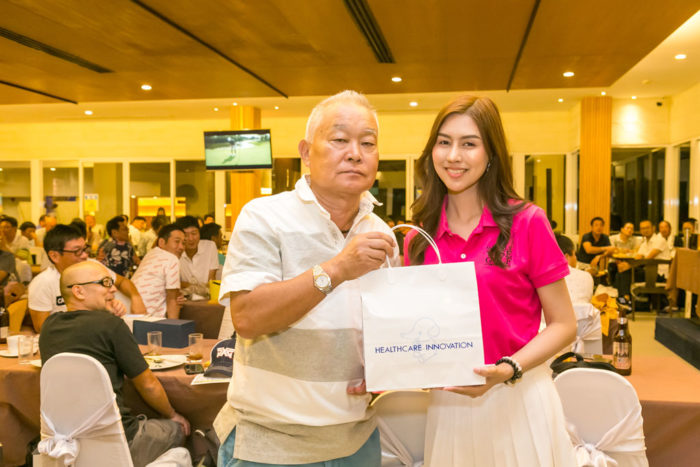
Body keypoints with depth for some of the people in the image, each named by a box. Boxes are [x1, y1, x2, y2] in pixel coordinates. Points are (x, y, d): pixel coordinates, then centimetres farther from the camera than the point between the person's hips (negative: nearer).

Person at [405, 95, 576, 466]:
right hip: (447, 406, 3)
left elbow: (563, 325, -4)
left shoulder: (526, 223, -8)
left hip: (518, 400, -3)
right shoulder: (419, 240, 1)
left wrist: (508, 370, -19)